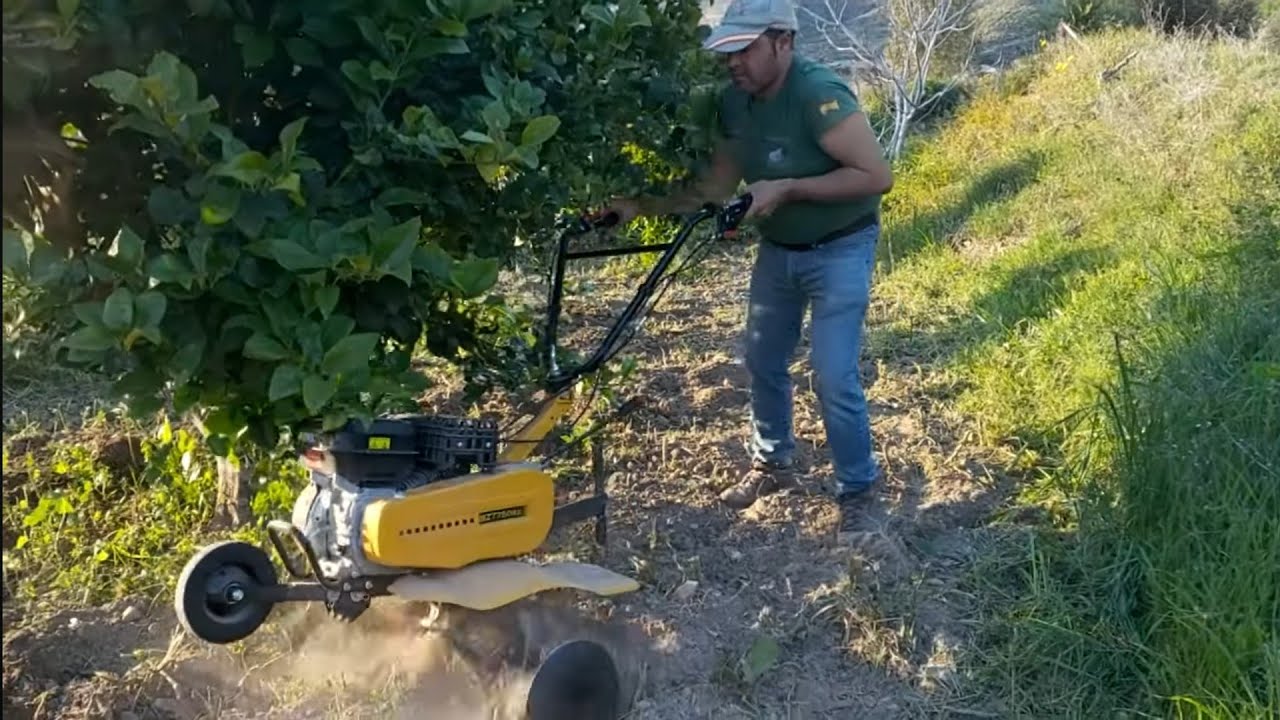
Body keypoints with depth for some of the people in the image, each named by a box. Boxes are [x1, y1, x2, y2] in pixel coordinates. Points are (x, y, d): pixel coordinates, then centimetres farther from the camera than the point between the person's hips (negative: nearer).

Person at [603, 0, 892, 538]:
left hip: (839, 250, -7)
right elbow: (716, 187, 1)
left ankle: (857, 490, 11)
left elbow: (876, 176, -30)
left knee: (833, 376, -9)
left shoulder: (818, 93, -28)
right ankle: (771, 462, 34)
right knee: (763, 362, 14)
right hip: (777, 248, 7)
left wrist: (787, 188, -30)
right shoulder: (734, 102, -6)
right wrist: (642, 206, -10)